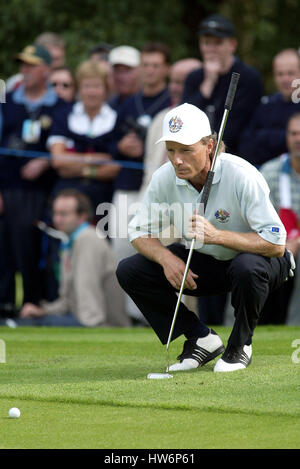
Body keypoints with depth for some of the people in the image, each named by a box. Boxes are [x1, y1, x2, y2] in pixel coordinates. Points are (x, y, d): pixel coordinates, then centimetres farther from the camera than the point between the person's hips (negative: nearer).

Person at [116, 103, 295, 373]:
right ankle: (202, 339, -2)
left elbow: (276, 244, -30)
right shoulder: (164, 178, -14)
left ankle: (240, 345, -11)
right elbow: (140, 232, -3)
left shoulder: (241, 176, -28)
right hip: (203, 263, 5)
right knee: (129, 271, -13)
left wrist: (217, 235, -39)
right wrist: (166, 257, -25)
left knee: (247, 268, -41)